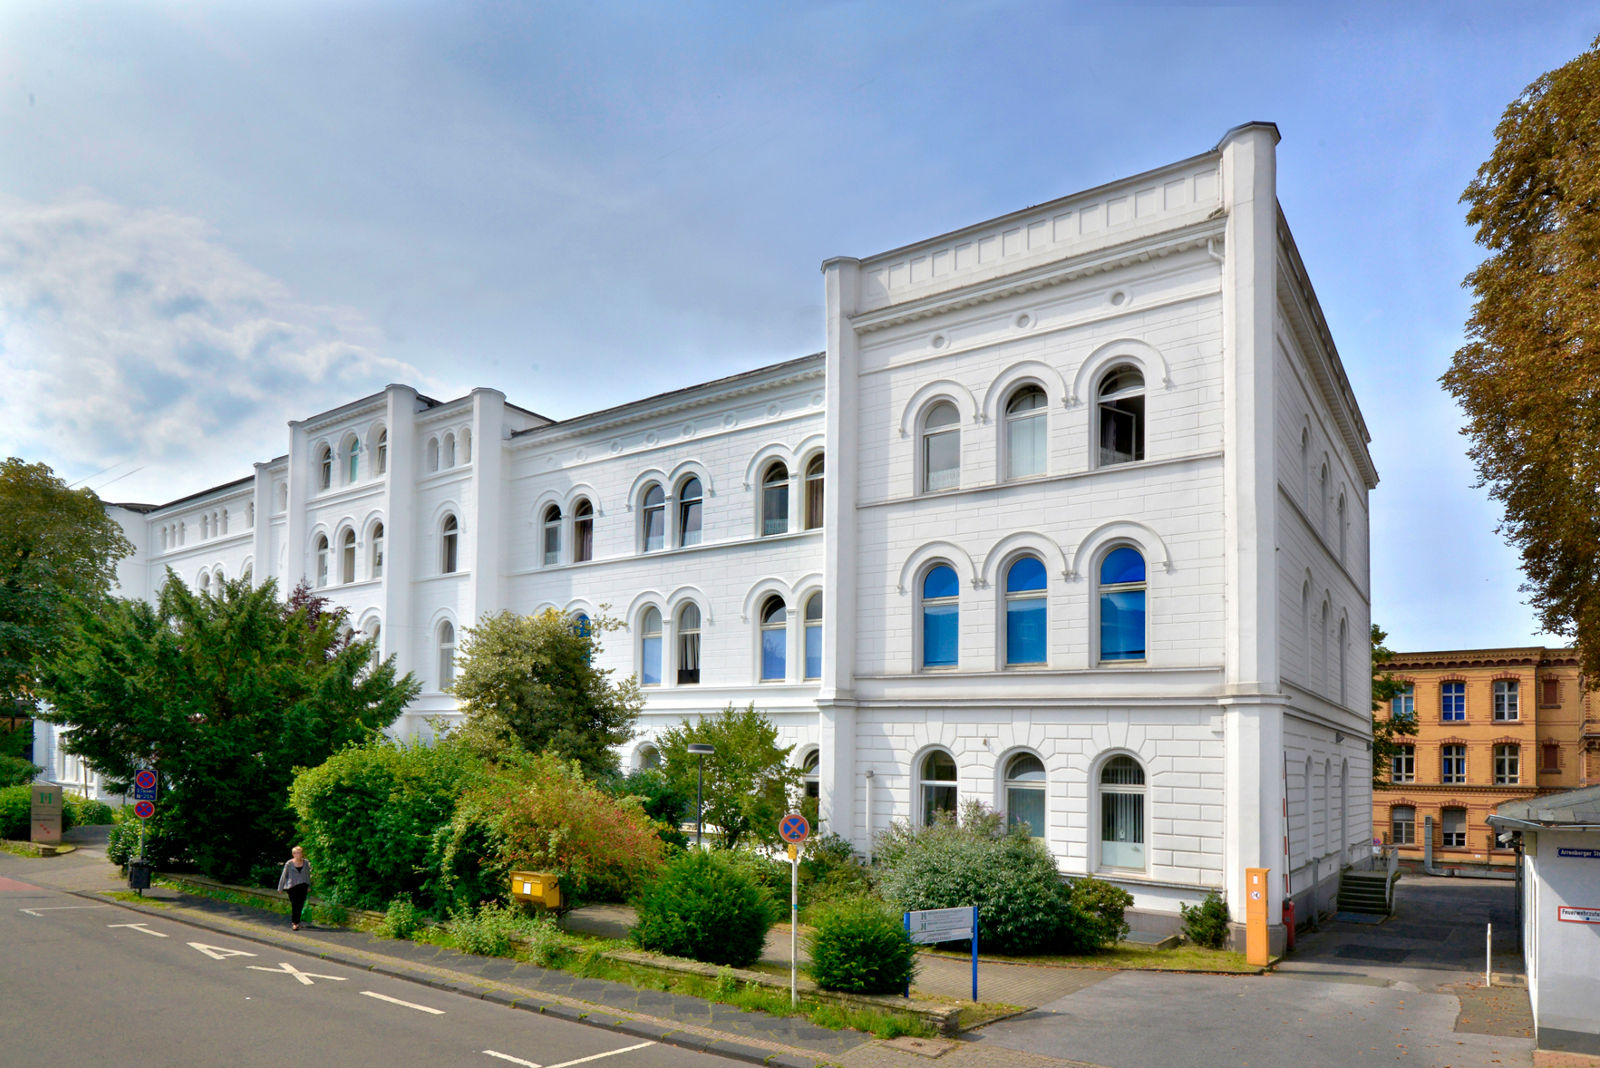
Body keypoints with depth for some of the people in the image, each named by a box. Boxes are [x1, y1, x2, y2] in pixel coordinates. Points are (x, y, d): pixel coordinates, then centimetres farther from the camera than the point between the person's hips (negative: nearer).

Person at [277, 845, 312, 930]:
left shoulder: (306, 862, 4)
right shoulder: (289, 864, -5)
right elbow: (284, 876, 3)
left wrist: (309, 886, 15)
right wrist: (280, 887, 6)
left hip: (303, 886, 3)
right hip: (292, 886, -3)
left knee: (300, 905, 2)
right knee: (295, 905, -8)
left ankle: (296, 922, 17)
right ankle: (294, 923, 3)